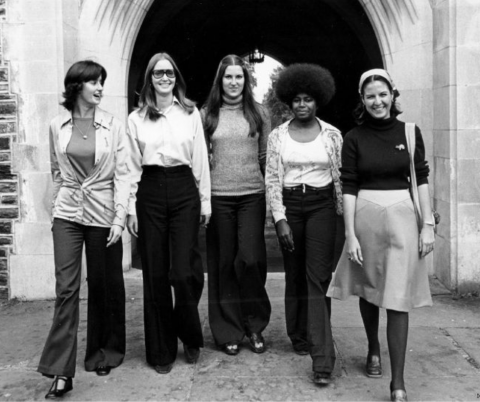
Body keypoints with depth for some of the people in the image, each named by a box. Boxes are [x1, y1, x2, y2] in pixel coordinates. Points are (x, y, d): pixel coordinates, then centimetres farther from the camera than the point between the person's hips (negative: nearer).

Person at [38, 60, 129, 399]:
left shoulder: (113, 126, -2)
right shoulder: (57, 126, 3)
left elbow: (122, 174, -4)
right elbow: (56, 172, 13)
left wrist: (120, 217, -10)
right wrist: (57, 206, 13)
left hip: (103, 212, -1)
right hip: (67, 213, 1)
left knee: (105, 285, 9)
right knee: (66, 287, -6)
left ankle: (104, 354, 28)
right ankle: (61, 371, -2)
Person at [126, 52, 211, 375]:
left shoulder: (191, 113, 8)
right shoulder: (137, 118, 8)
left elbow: (201, 160, 7)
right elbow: (132, 166, 7)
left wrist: (205, 201, 5)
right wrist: (131, 207, 1)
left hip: (184, 190, -1)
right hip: (150, 192, 1)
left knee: (184, 271, -7)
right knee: (155, 273, 4)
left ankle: (190, 336, 21)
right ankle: (161, 351, 18)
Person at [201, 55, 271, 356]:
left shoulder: (258, 113, 7)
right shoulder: (207, 115, 6)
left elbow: (267, 157, 9)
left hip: (252, 195, 0)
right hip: (218, 196, 0)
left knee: (251, 259, -8)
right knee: (223, 263, 4)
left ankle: (255, 325, 14)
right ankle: (229, 332, 17)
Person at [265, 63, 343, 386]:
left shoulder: (332, 135, 2)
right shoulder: (278, 136, 2)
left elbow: (339, 177, 6)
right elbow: (272, 179, 0)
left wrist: (343, 216, 5)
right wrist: (280, 219, -7)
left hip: (322, 205, -1)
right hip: (289, 205, 2)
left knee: (318, 277, -9)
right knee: (295, 275, 11)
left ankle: (322, 358, -9)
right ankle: (299, 337, 30)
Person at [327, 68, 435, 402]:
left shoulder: (409, 132, 2)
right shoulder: (354, 138, 1)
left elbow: (421, 179, 4)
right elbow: (349, 187, -1)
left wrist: (428, 225, -2)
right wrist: (350, 234, -7)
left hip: (401, 216, -1)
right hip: (366, 216, 1)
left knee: (398, 299, -4)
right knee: (369, 290, 15)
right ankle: (373, 349, 41)